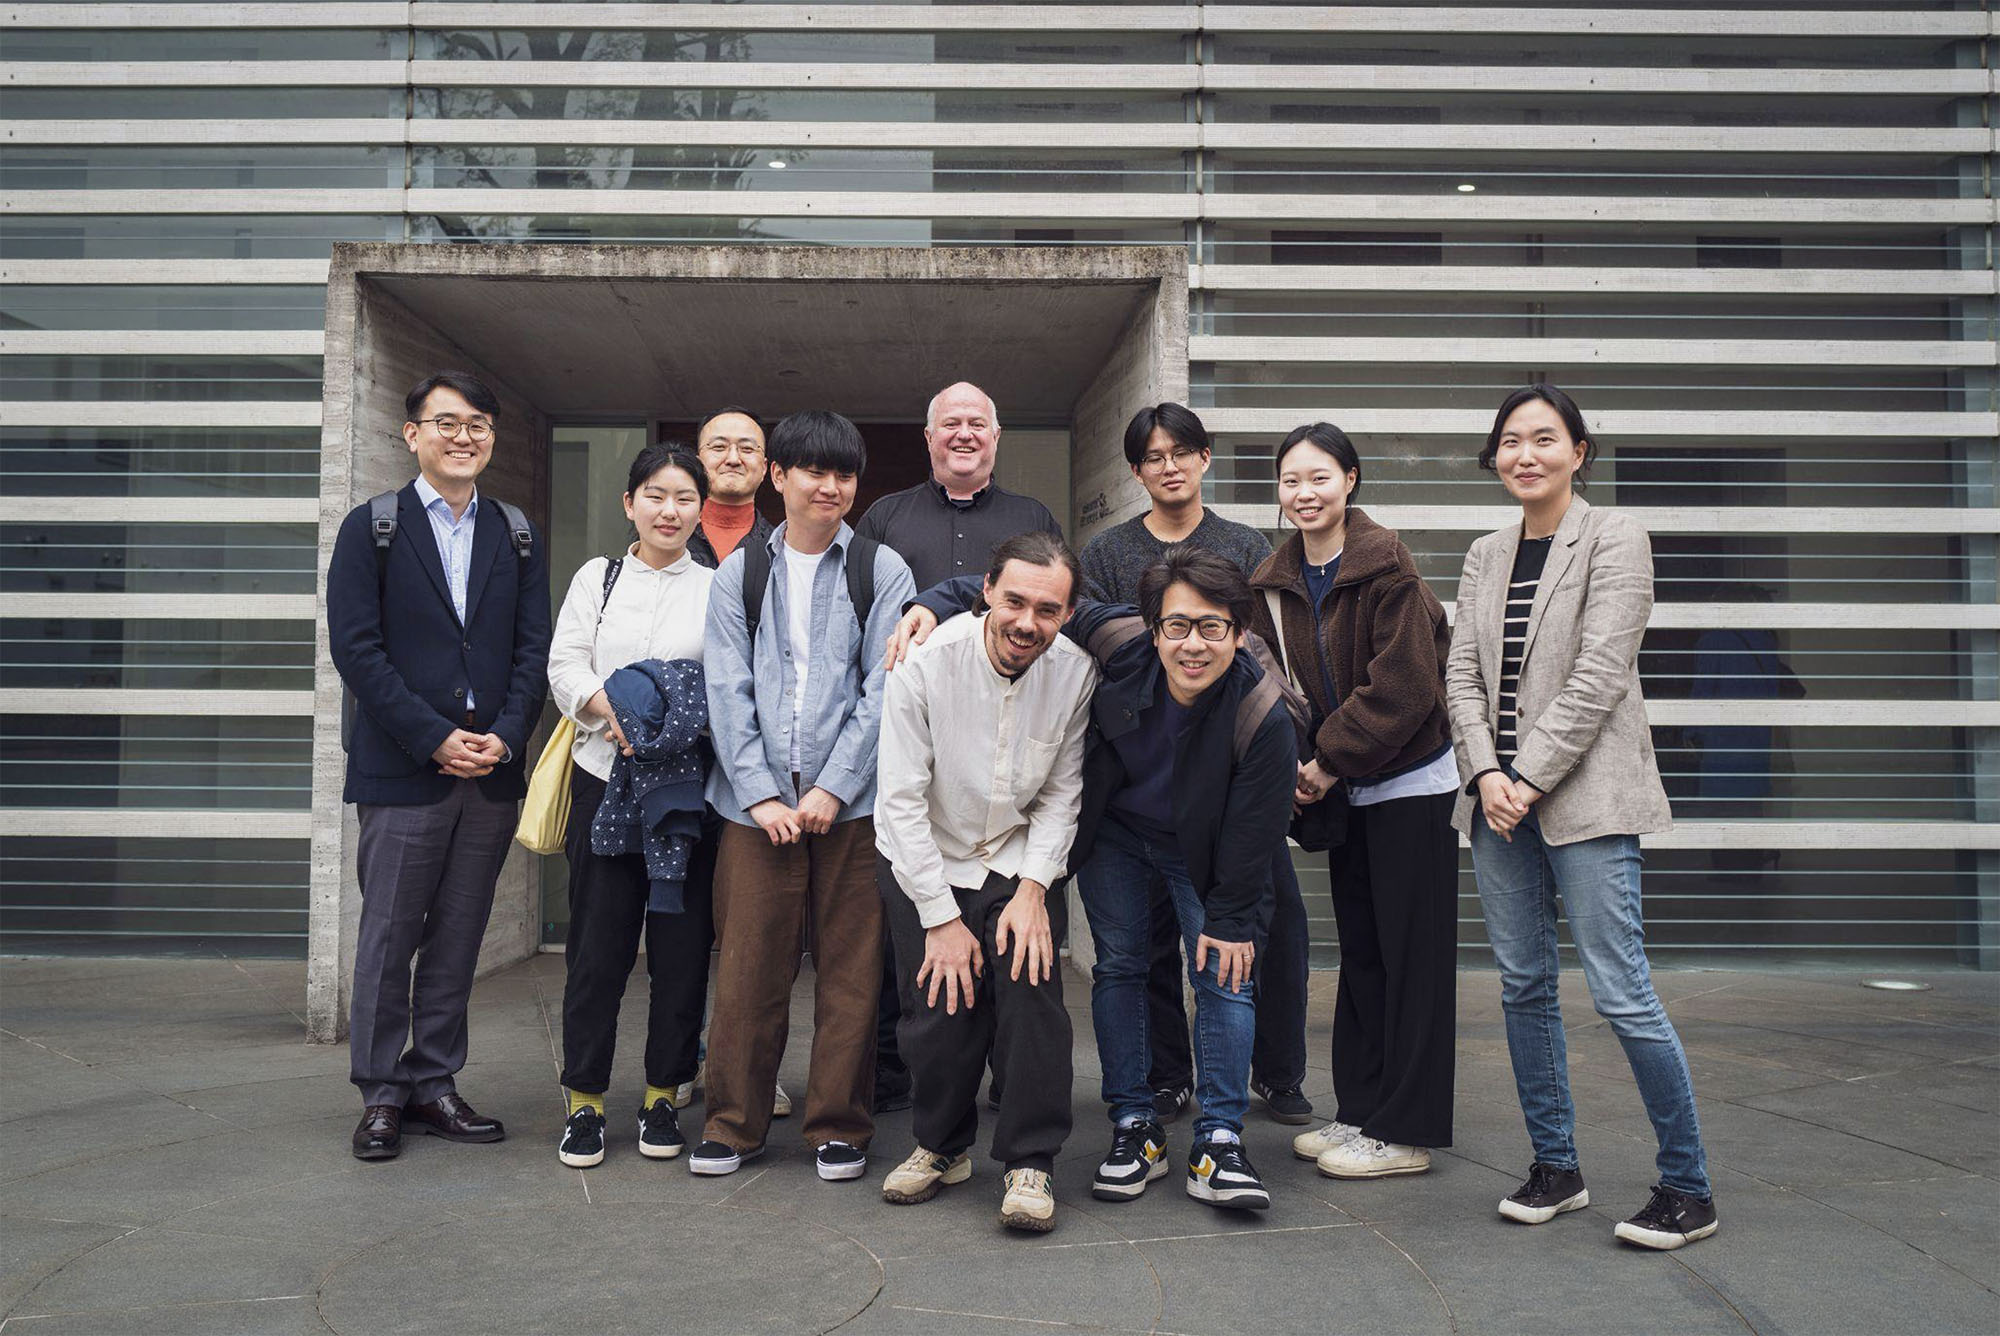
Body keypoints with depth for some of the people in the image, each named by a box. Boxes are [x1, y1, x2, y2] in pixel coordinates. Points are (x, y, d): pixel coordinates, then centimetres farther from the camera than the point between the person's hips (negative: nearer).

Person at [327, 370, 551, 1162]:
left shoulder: (517, 538, 13)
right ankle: (381, 1096, 14)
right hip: (402, 769, -3)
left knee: (458, 939, 9)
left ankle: (434, 1086, 19)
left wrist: (505, 736, -8)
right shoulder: (372, 528, 3)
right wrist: (435, 739, -12)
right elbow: (356, 647, -6)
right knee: (389, 937, 3)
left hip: (492, 770, 3)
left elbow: (533, 650, 8)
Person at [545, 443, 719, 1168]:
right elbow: (565, 666, 3)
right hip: (605, 778, 1)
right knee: (596, 943, 3)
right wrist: (617, 712, -15)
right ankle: (583, 1102, 14)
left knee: (682, 944, 3)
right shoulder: (597, 577, 12)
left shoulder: (717, 588, 7)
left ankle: (662, 1096, 17)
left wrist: (684, 721, -17)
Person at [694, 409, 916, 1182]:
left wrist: (832, 788, -9)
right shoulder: (739, 573, 11)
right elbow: (727, 690, 5)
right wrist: (761, 794, -6)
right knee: (747, 967, 3)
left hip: (852, 801, -1)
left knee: (850, 970, 3)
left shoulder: (882, 571, 7)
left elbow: (883, 691, -1)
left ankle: (839, 1126, 17)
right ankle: (735, 1124, 18)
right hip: (756, 802, 1)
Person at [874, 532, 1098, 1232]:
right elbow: (901, 799, -16)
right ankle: (942, 1146, 19)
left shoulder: (1075, 674, -12)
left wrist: (1033, 888, -15)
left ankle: (1029, 1161, 1)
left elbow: (1061, 795, -3)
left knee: (1031, 985, -18)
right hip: (928, 863, -1)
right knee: (943, 1010, -10)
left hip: (1021, 859, 1)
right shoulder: (926, 662, -20)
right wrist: (941, 917, -16)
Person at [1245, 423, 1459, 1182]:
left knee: (1410, 954, 0)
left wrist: (1331, 759, -17)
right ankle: (1361, 1112, 24)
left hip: (1408, 780, -7)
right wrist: (1302, 767, -7)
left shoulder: (1386, 564, -16)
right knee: (1358, 950, 13)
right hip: (1343, 786, 7)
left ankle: (1406, 1131, 9)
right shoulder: (1276, 580, 4)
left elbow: (1404, 686, -20)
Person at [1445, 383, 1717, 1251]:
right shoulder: (1486, 556, 14)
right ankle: (1555, 1167, 22)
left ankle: (1688, 1187, 8)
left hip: (1585, 796, -6)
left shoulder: (1614, 538, -3)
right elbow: (1463, 674, 8)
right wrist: (1486, 773, -7)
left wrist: (1528, 778, -13)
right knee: (1524, 985, 9)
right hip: (1499, 796, 6)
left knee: (1621, 992, -7)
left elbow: (1597, 675, -11)